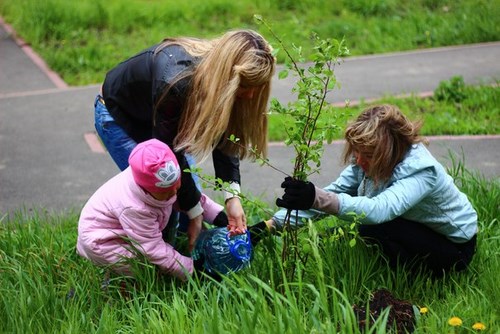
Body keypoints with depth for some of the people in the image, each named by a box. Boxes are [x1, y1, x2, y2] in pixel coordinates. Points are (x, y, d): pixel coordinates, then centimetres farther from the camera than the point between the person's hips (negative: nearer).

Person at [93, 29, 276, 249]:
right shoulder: (175, 81, -44)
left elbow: (224, 137, -15)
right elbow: (169, 154, -33)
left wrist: (232, 194, -26)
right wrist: (194, 211, -25)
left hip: (152, 115, 7)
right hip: (117, 115, -6)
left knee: (189, 184, 2)